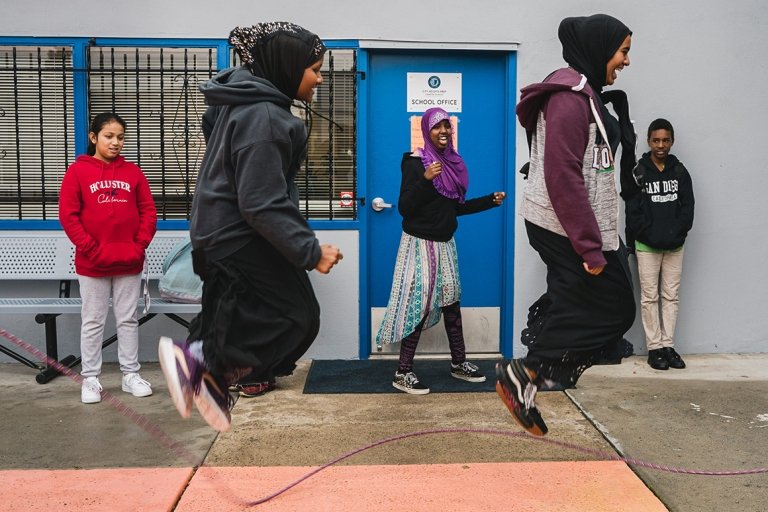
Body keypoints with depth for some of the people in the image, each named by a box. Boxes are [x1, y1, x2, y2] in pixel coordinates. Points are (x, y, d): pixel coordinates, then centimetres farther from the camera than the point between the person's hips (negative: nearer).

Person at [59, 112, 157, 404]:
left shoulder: (132, 172, 6)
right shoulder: (78, 171, -2)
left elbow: (148, 212, 5)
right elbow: (68, 216, -6)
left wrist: (139, 246, -7)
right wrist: (92, 249, -12)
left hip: (130, 263, 2)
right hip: (92, 264, -2)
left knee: (128, 320, 10)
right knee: (93, 322, 7)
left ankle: (131, 375, 19)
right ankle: (90, 379, 16)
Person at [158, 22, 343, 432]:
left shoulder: (246, 102, 9)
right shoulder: (263, 118, -24)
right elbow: (262, 205, -27)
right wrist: (310, 251, -23)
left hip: (227, 230, 10)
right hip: (241, 237, -10)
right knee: (297, 317, -3)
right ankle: (194, 357, 0)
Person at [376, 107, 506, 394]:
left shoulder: (453, 162, 9)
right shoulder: (415, 163, -11)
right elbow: (404, 208, -18)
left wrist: (490, 200, 15)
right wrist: (425, 179, -29)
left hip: (445, 243, 7)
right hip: (420, 243, -7)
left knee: (451, 302, 13)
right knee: (419, 305, -7)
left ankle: (459, 363, 26)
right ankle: (403, 374, 0)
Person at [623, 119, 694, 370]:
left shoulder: (680, 172, 4)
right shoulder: (639, 172, -4)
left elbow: (688, 206, 2)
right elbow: (632, 209, -6)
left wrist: (676, 233, -10)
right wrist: (649, 235, -12)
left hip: (674, 246, 3)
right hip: (647, 245, -3)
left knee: (671, 296, 7)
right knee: (649, 297, 2)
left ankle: (668, 345, 14)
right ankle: (654, 348, 8)